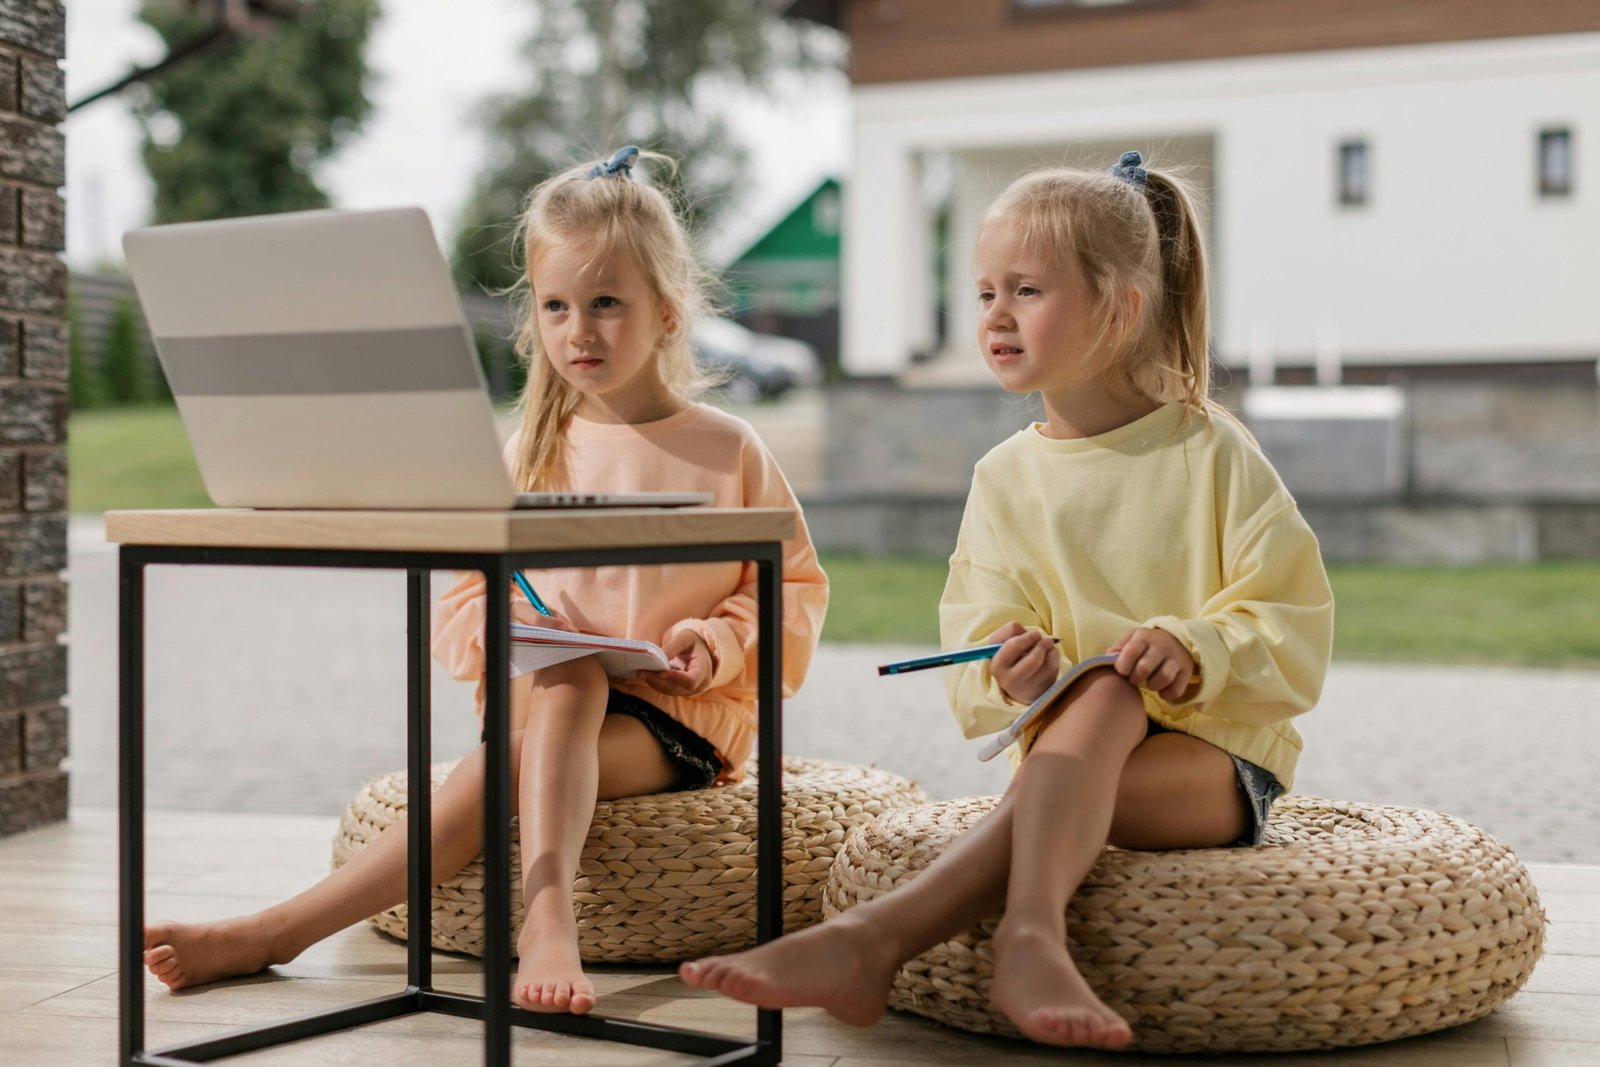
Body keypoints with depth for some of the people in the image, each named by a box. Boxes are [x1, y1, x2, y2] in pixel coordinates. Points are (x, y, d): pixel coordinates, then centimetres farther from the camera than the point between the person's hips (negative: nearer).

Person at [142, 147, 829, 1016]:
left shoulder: (726, 451, 3)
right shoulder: (532, 452, 11)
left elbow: (796, 587, 6)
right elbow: (466, 595, 13)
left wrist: (717, 641, -13)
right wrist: (502, 627, -11)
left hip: (678, 718, -2)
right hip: (543, 692, 2)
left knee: (519, 761, -31)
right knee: (569, 671, -34)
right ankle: (546, 921, -48)